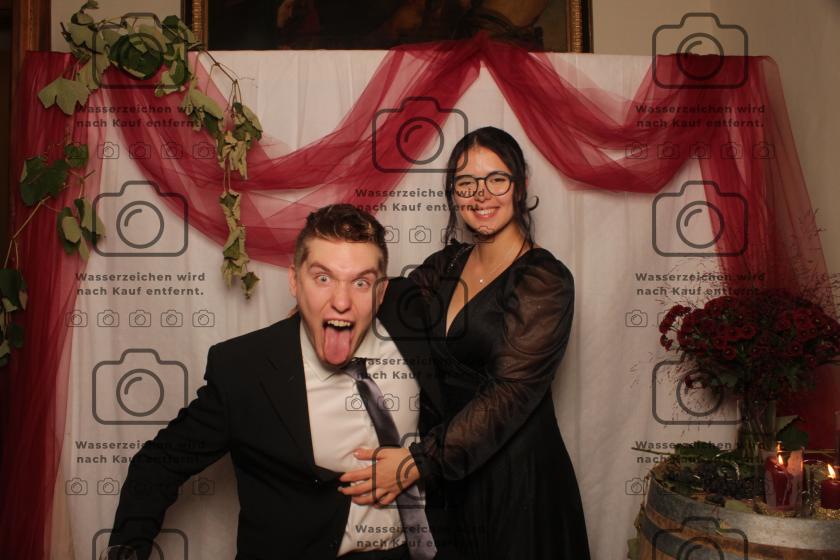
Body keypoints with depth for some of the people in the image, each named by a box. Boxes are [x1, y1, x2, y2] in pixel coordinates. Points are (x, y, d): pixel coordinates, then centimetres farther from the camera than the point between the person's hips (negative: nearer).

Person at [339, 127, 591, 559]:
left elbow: (510, 393, -23)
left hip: (516, 474, -5)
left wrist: (419, 461, -29)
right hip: (450, 473, 5)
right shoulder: (448, 264, 5)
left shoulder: (544, 280, -15)